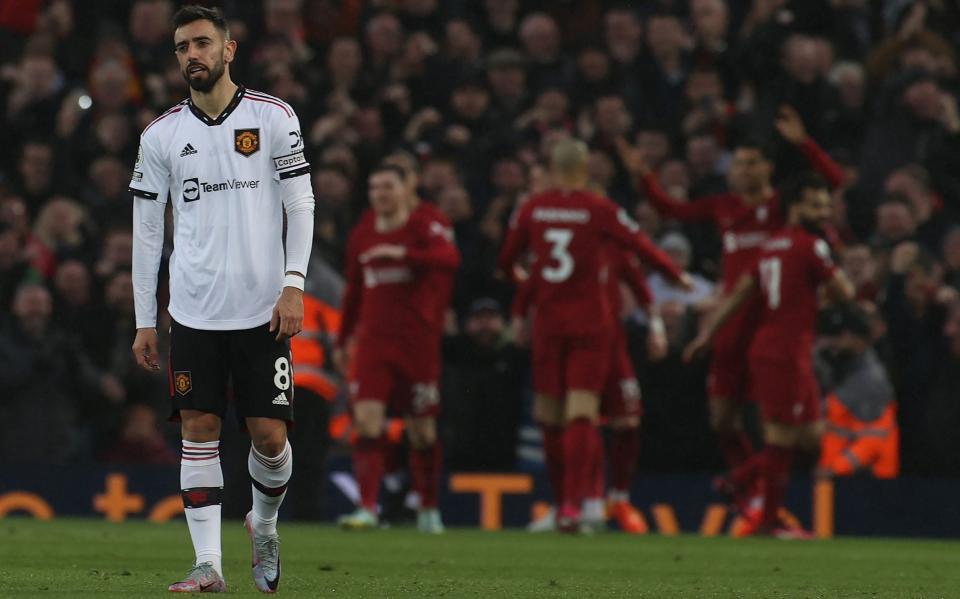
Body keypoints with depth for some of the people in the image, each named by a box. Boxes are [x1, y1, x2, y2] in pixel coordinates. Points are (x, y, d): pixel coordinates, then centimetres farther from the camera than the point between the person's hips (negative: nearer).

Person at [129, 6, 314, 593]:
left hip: (263, 311, -1)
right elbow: (147, 229, 9)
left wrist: (294, 286, -9)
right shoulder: (161, 135, 5)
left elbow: (301, 205, 1)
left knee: (270, 436, -3)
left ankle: (265, 524, 26)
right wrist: (144, 320, 7)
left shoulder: (274, 117, 0)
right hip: (192, 312, 2)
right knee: (199, 430, -3)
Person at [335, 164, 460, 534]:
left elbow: (450, 259, -25)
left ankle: (429, 510, 20)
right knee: (367, 420, -14)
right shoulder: (361, 237, 11)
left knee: (422, 430, 4)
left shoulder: (423, 229, -4)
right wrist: (343, 340, 25)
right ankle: (367, 508, -18)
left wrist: (402, 253, -35)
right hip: (373, 340, 3)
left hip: (418, 343, -3)